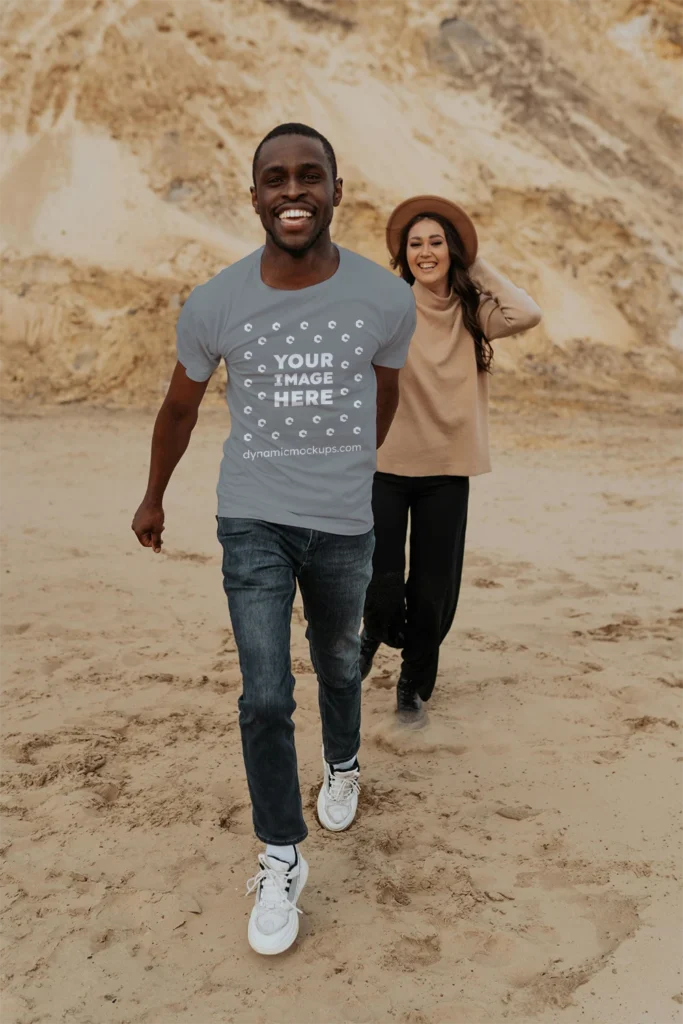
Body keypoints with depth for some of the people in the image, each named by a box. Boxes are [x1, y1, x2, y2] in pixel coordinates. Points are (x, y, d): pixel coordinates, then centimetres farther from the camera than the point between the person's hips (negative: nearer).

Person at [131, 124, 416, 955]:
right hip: (252, 521, -1)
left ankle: (342, 764, 53)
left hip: (345, 527, 2)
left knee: (338, 667, 21)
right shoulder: (214, 305, -11)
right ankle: (280, 861, 13)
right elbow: (180, 406, 7)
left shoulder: (386, 299, -9)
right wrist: (153, 498, 19)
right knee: (266, 697, -6)